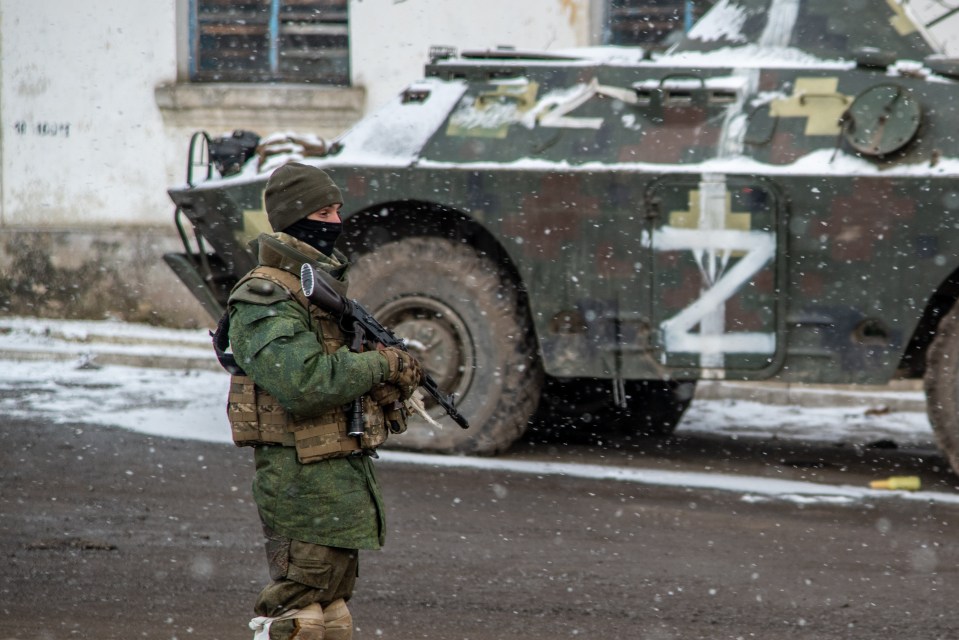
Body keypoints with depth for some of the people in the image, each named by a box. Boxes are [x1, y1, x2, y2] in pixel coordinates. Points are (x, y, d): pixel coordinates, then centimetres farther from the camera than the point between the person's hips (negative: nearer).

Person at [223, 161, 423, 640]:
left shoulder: (328, 284, 16)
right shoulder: (265, 299, -16)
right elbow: (303, 382, -29)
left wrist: (393, 374, 0)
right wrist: (379, 364, -17)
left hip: (345, 478, 10)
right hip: (303, 482, -10)